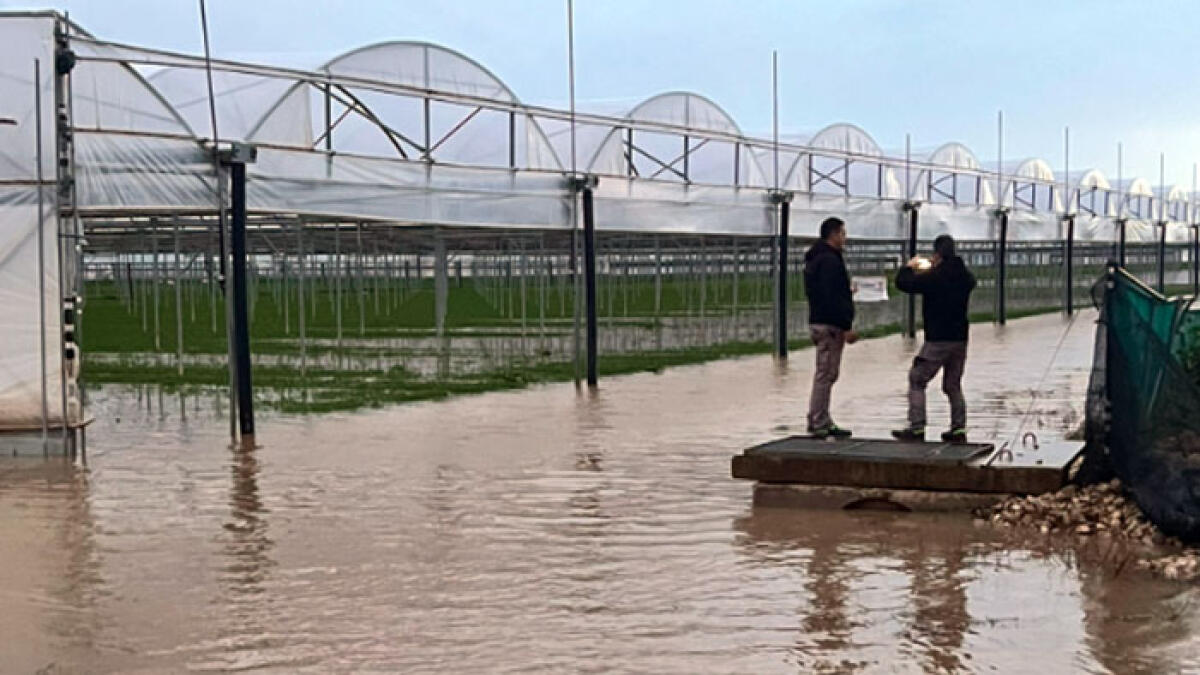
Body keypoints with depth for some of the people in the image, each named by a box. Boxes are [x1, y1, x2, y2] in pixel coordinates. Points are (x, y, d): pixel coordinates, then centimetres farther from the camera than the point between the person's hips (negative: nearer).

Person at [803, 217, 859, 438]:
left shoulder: (816, 258, 17)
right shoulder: (830, 260, -16)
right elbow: (833, 298, -22)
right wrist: (847, 326, -21)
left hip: (818, 322, 11)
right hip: (830, 325, -11)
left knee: (825, 374, 15)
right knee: (825, 374, -7)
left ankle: (820, 422, 19)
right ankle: (819, 424, -4)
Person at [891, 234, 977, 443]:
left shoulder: (932, 277, -15)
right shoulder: (965, 276, 5)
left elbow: (902, 283, -10)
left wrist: (909, 267, 11)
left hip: (938, 340, -6)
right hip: (960, 339, 6)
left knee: (917, 381, 2)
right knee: (953, 386, 16)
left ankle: (917, 428, -5)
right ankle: (959, 429, 12)